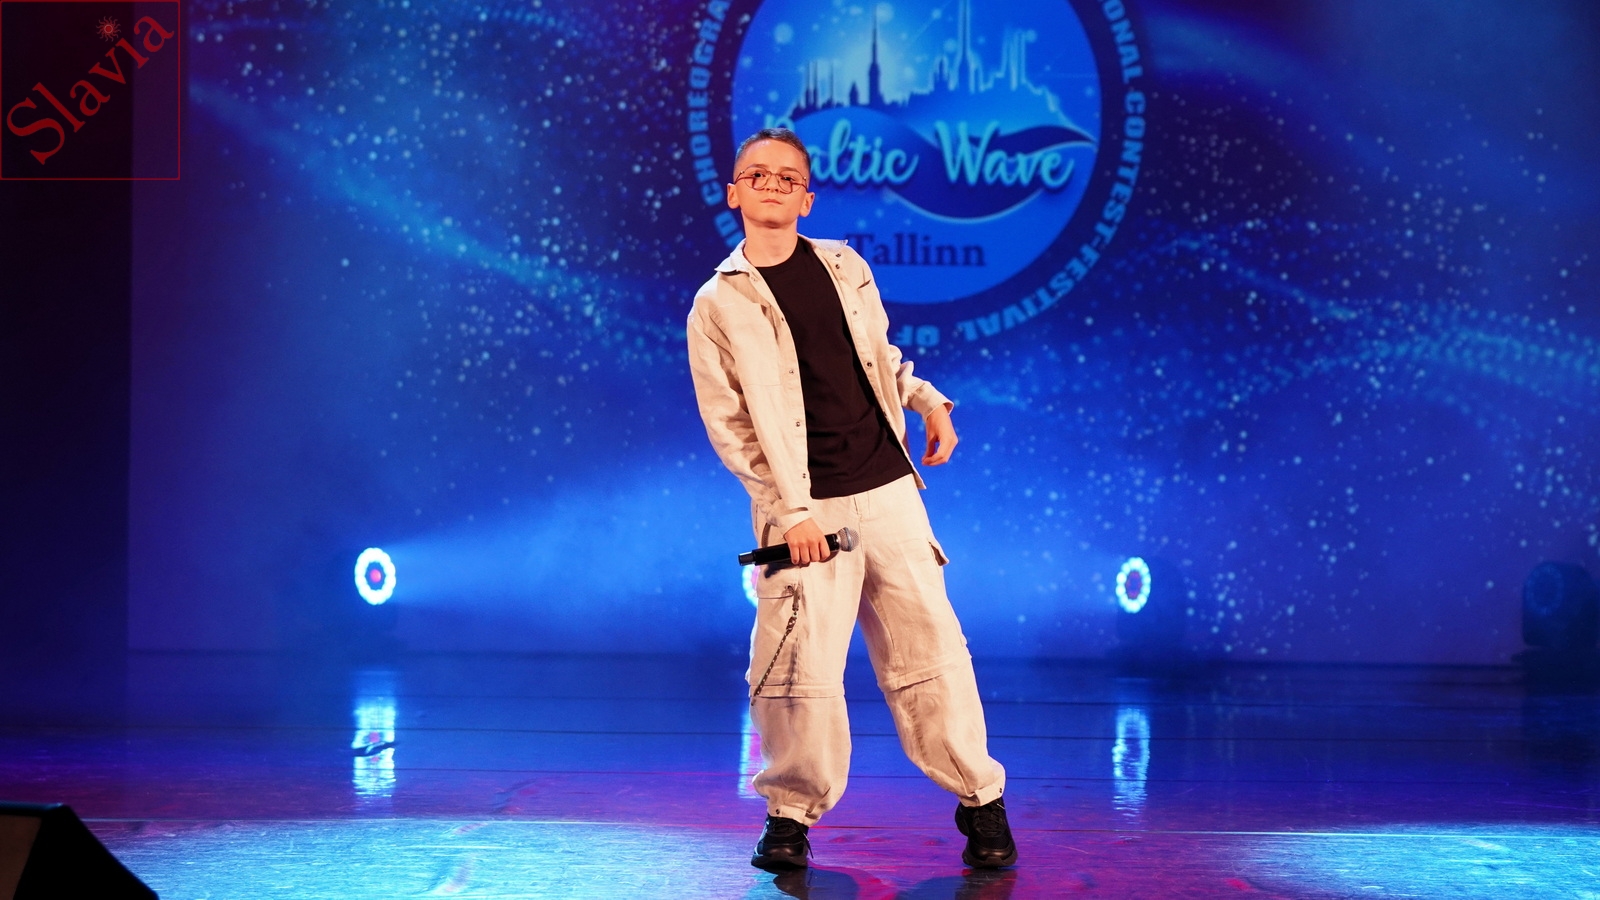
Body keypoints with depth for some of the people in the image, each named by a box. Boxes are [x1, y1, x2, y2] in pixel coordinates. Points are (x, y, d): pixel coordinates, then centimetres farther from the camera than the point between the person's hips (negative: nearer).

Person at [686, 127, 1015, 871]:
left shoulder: (846, 267, 12)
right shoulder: (719, 304, 0)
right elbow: (728, 425, -3)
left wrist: (928, 401, 7)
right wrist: (791, 511, -11)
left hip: (889, 493, 3)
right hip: (805, 512, -3)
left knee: (930, 648, 3)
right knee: (801, 670, -5)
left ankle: (980, 801, 14)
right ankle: (791, 812, 15)